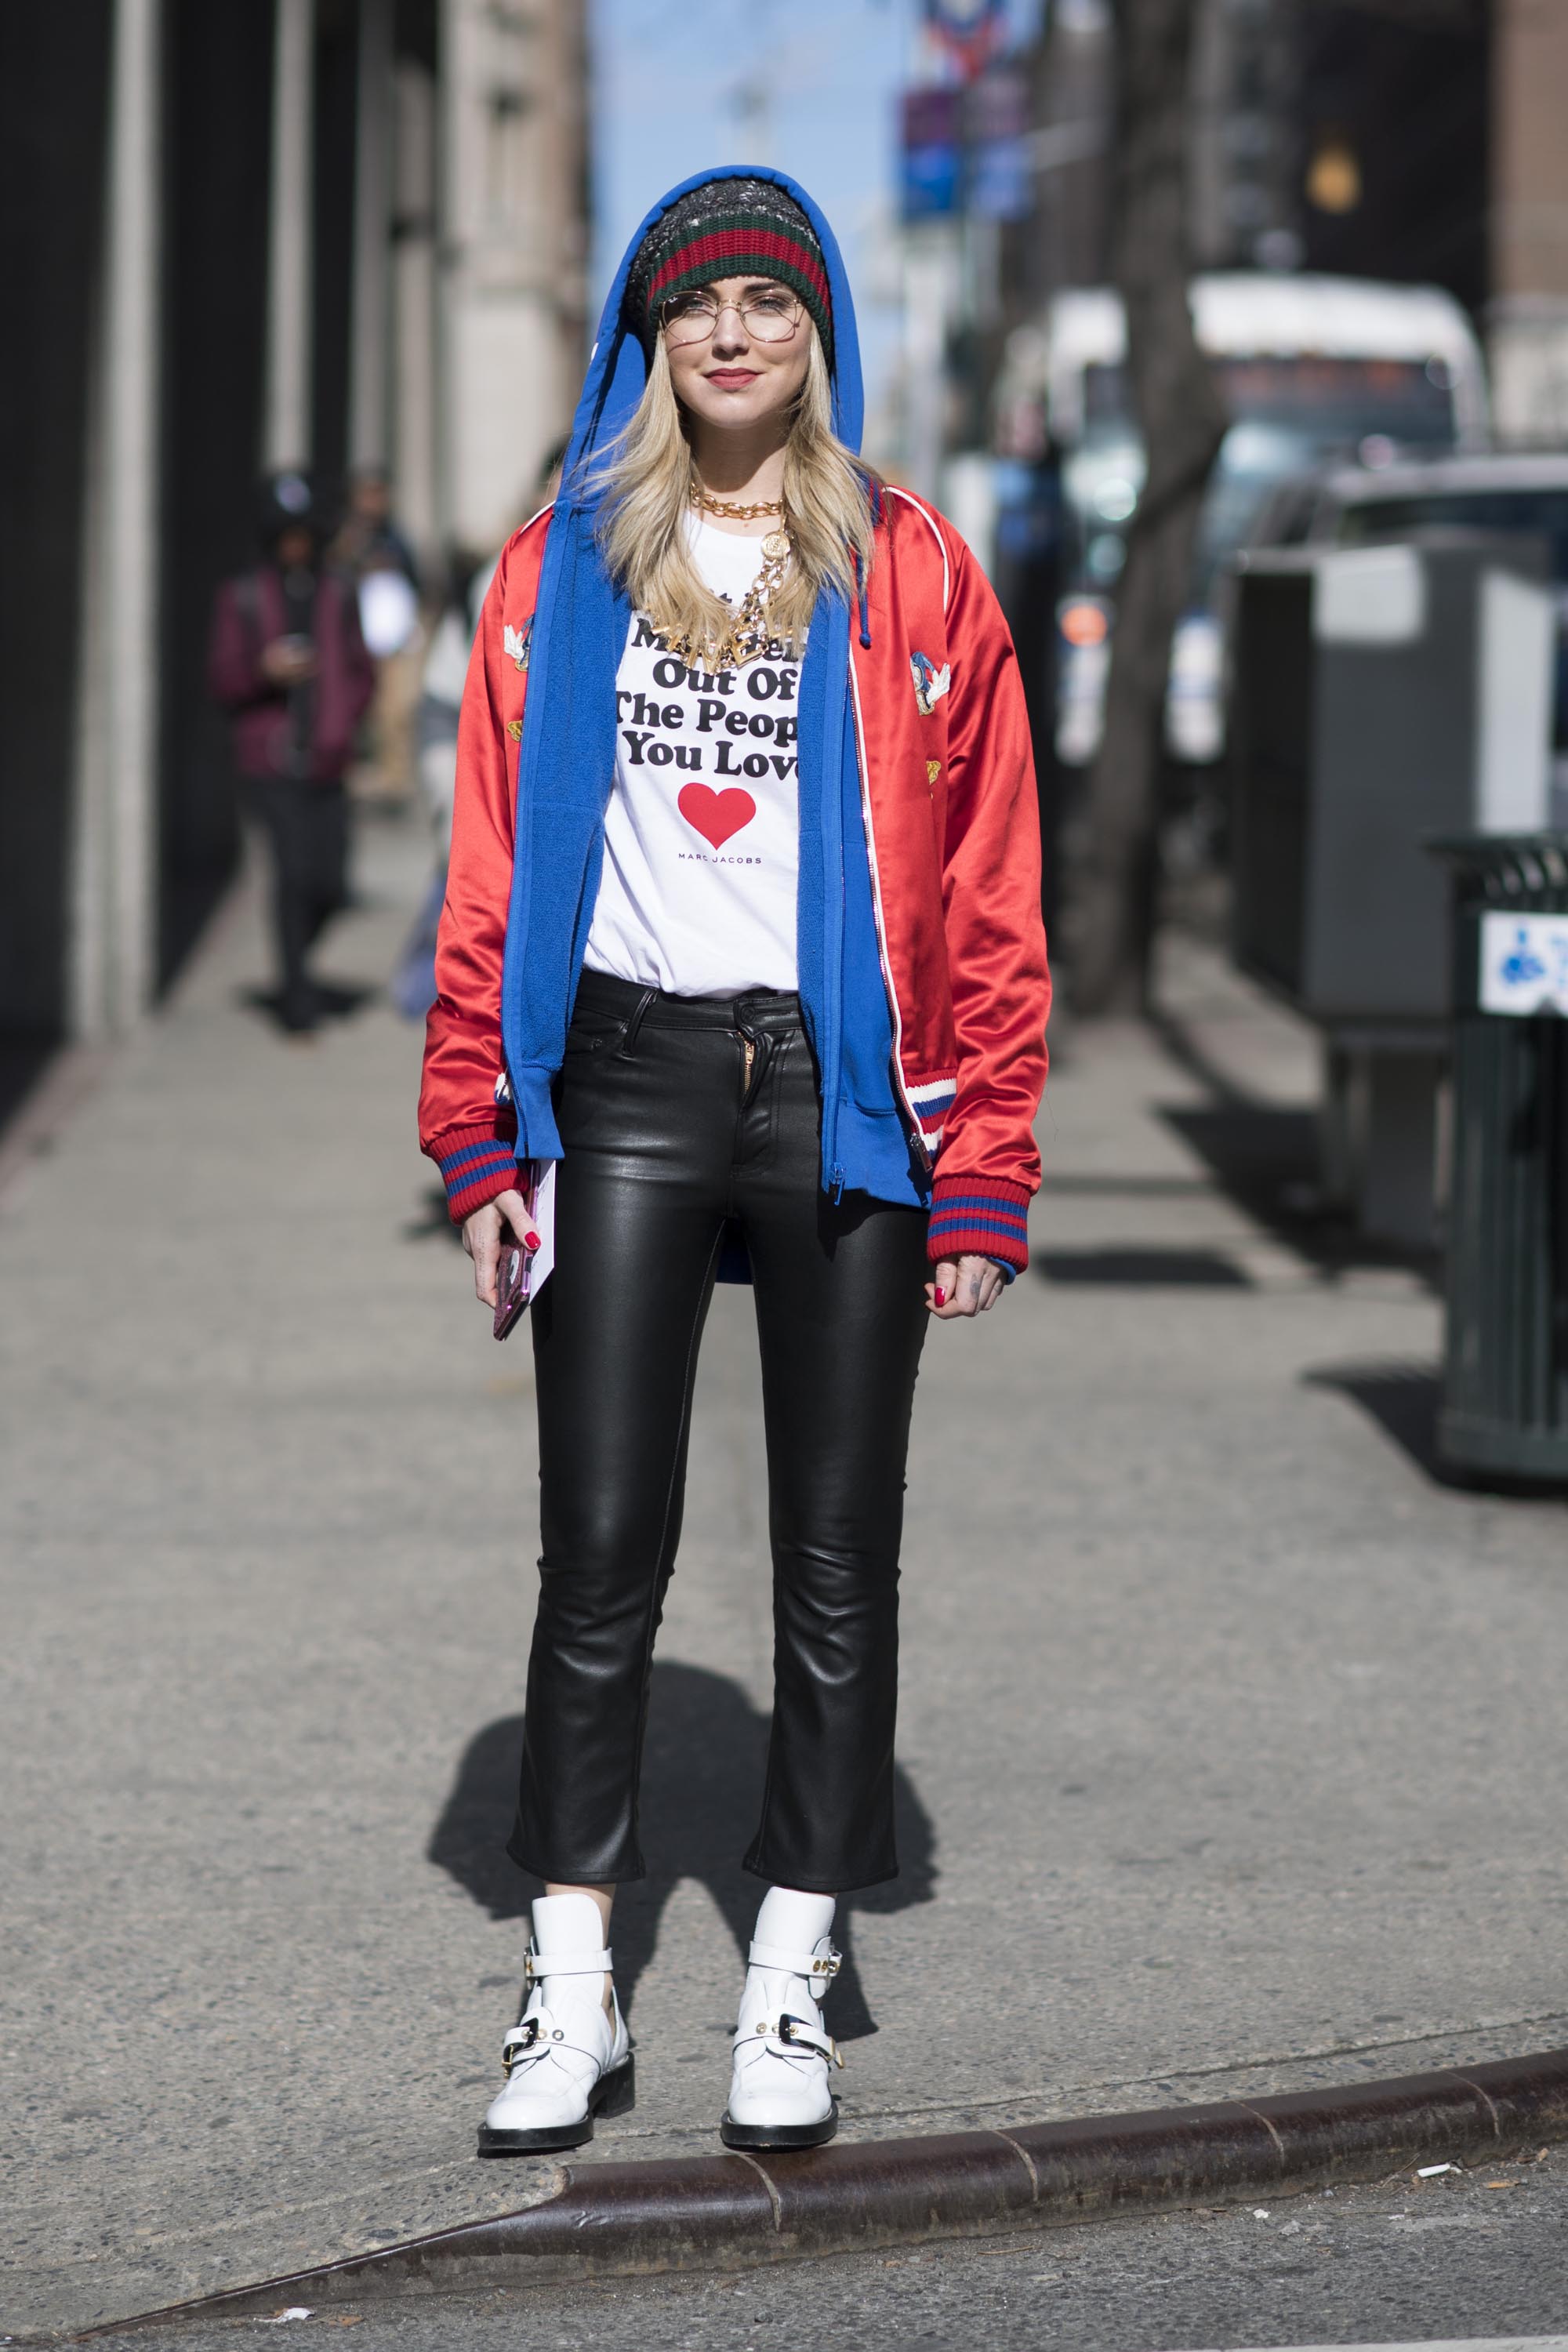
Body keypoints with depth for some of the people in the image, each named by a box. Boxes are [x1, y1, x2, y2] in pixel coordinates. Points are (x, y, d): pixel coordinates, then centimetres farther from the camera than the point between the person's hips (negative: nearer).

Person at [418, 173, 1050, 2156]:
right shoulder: (560, 572, 7)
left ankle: (790, 1986, 15)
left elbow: (987, 894, 1)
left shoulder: (913, 579, 3)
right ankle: (572, 1993, 8)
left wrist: (982, 1165, -5)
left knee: (835, 1555, 6)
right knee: (599, 1549, 1)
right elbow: (494, 864, 6)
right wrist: (483, 1136, -1)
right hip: (624, 1086, 1)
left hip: (841, 1088, 0)